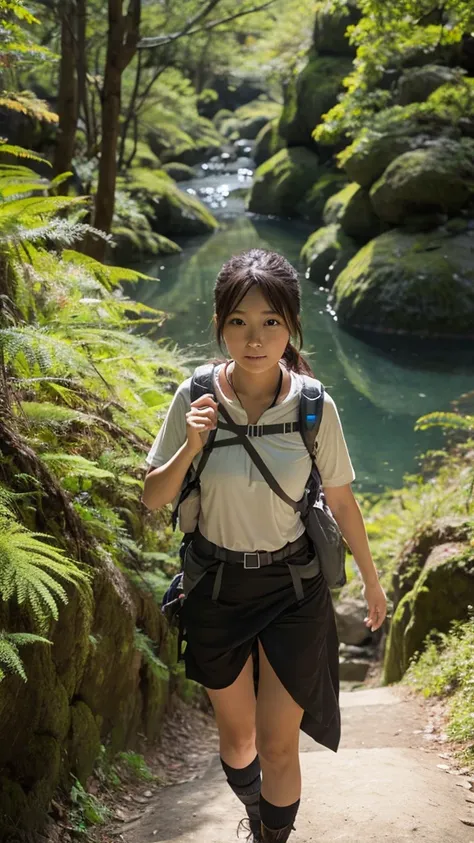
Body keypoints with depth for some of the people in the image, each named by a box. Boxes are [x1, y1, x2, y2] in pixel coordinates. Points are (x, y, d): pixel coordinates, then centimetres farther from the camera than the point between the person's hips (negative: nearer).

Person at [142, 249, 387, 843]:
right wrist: (189, 448, -25)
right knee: (235, 732, 19)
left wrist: (371, 581, 10)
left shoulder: (314, 406, -15)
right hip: (216, 584, 2)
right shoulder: (196, 399, -14)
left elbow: (342, 501, -1)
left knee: (278, 744, 2)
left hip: (292, 586, -1)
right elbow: (153, 500, -7)